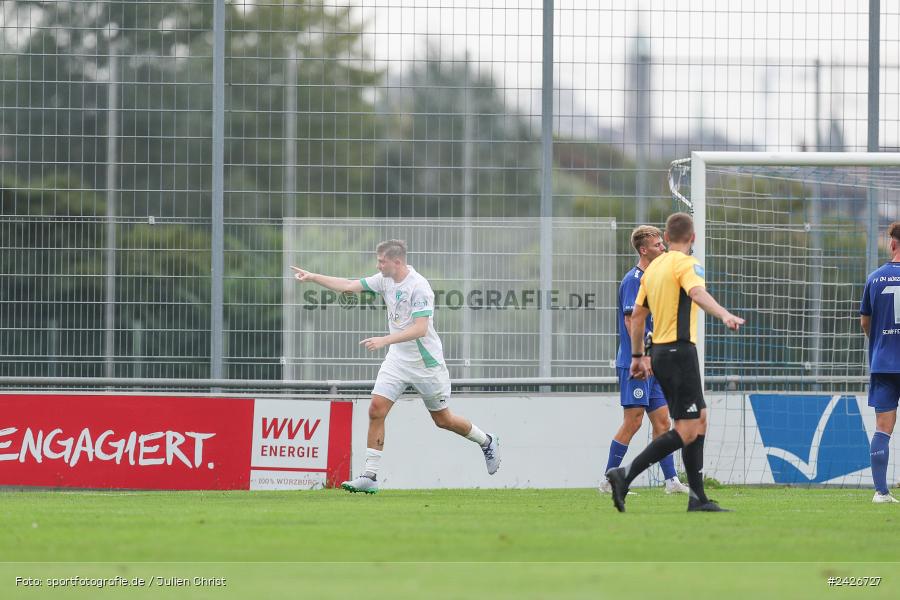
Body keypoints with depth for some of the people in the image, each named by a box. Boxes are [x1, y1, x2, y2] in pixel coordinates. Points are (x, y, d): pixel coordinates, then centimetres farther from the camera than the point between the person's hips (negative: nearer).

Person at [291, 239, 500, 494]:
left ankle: (486, 442, 34)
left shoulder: (418, 287, -23)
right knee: (376, 410, -9)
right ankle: (370, 476, -8)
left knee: (443, 420, 6)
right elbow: (348, 286, 6)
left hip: (426, 362, -6)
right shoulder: (385, 280, 0)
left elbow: (420, 329, -28)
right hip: (397, 359, 6)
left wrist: (385, 340, -35)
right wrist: (313, 277, 0)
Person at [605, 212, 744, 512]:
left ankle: (698, 497, 13)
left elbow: (637, 315, 20)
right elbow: (697, 292, -30)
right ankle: (625, 474, -18)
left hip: (660, 353, 9)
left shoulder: (653, 267, 16)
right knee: (687, 430, -9)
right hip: (680, 350, -9)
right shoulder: (686, 263, -8)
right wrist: (724, 315, -46)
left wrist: (638, 356, 27)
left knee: (699, 419, 15)